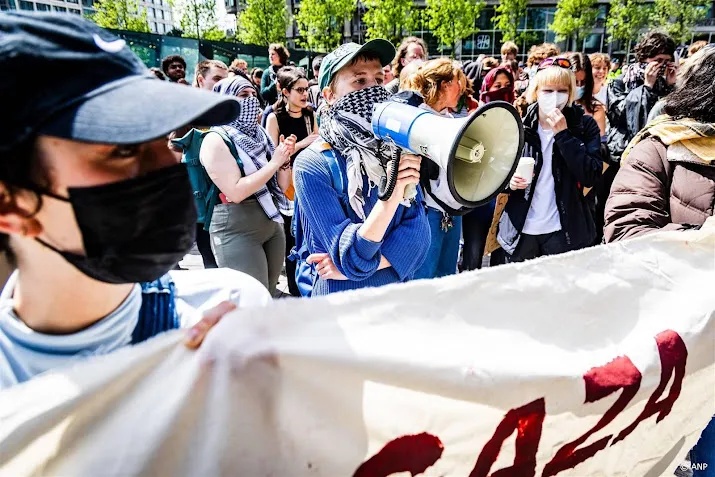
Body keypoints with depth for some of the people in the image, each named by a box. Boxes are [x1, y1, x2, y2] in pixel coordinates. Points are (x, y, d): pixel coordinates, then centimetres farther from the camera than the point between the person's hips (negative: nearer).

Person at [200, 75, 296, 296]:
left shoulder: (258, 134, 9)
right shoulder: (216, 139, -10)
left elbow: (281, 186, 10)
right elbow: (235, 192, -21)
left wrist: (285, 159, -7)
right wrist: (274, 162, -17)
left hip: (272, 223, 7)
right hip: (236, 230, -7)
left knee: (270, 297, 13)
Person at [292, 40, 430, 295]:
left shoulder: (396, 147, -5)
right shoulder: (312, 165, -17)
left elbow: (417, 231, -11)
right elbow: (352, 260, -22)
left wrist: (354, 267, -22)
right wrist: (392, 194, -34)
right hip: (343, 302, -4)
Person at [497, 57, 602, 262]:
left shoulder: (585, 125, -3)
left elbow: (591, 176, -15)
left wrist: (563, 134, -18)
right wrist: (510, 181, -14)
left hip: (564, 231, -1)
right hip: (521, 231, 2)